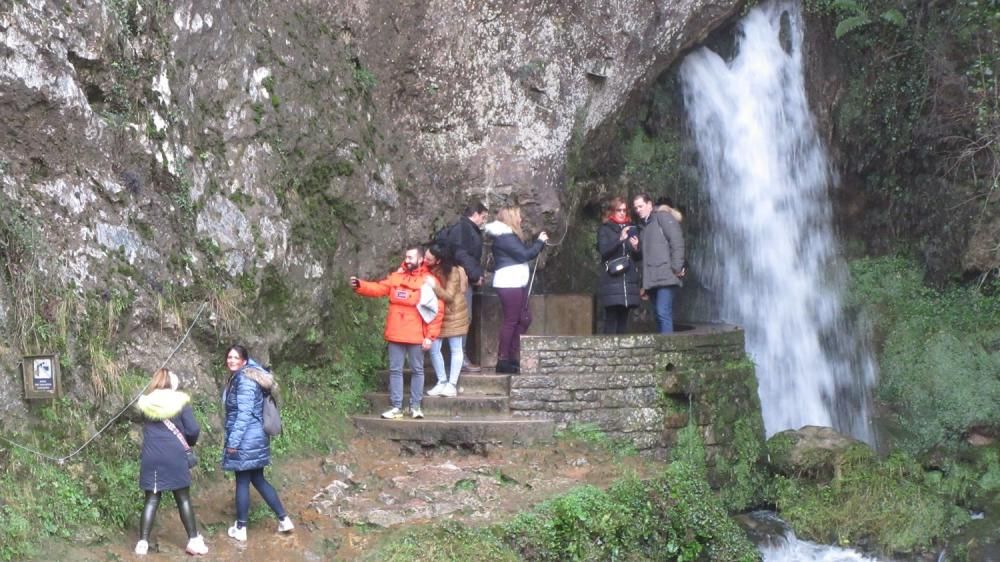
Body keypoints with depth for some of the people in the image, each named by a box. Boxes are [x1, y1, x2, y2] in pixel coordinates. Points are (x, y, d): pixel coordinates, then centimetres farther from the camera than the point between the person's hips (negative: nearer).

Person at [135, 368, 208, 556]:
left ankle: (143, 542, 3)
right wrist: (189, 443, 13)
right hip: (175, 457, -2)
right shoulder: (180, 402, -2)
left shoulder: (145, 403, 7)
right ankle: (194, 541, 9)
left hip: (151, 458, 2)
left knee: (151, 499, 8)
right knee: (183, 498, 7)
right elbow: (193, 430, -6)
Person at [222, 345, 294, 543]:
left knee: (242, 482, 1)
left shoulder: (244, 380, -17)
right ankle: (284, 519, 17)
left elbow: (244, 414, -22)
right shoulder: (238, 378, 11)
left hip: (246, 440, -10)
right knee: (258, 480, 15)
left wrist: (233, 441, -20)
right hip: (255, 438, 10)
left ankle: (240, 529, 11)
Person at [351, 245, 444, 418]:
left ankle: (415, 406, 17)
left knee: (417, 370, 7)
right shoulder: (396, 276, 9)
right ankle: (396, 407, 11)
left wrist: (430, 336, -11)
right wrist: (359, 285, -16)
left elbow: (437, 310, -8)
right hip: (395, 334, 4)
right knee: (395, 370, 6)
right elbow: (379, 288, 2)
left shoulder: (428, 281, -6)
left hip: (416, 336, -4)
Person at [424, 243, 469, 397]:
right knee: (434, 348, 1)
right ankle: (442, 382, 13)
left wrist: (434, 286, -39)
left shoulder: (452, 272, -23)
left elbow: (449, 297, -24)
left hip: (452, 314, -5)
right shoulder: (427, 269, -9)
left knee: (455, 349, 4)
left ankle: (452, 384, 9)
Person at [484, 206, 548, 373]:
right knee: (511, 321, -8)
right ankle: (503, 361, -5)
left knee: (524, 319, 10)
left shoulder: (509, 235, 20)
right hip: (509, 284, -11)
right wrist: (540, 241, -4)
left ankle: (513, 357, 14)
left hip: (516, 284, 11)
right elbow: (525, 254, -17)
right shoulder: (505, 237, -13)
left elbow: (525, 253, 19)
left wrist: (539, 242, 14)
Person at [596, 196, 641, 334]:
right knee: (611, 317, -10)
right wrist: (620, 239, -21)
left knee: (623, 317, 3)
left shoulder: (632, 228, 17)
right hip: (611, 280, -4)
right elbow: (603, 250, -10)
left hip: (629, 280, 4)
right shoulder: (605, 229, 6)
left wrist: (636, 248, -3)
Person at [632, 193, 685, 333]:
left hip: (666, 277, -8)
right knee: (659, 316, 7)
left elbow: (677, 242, -9)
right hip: (652, 279, 8)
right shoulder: (643, 227, 24)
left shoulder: (662, 217, 1)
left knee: (663, 313, -16)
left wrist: (677, 268, -15)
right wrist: (637, 248, 7)